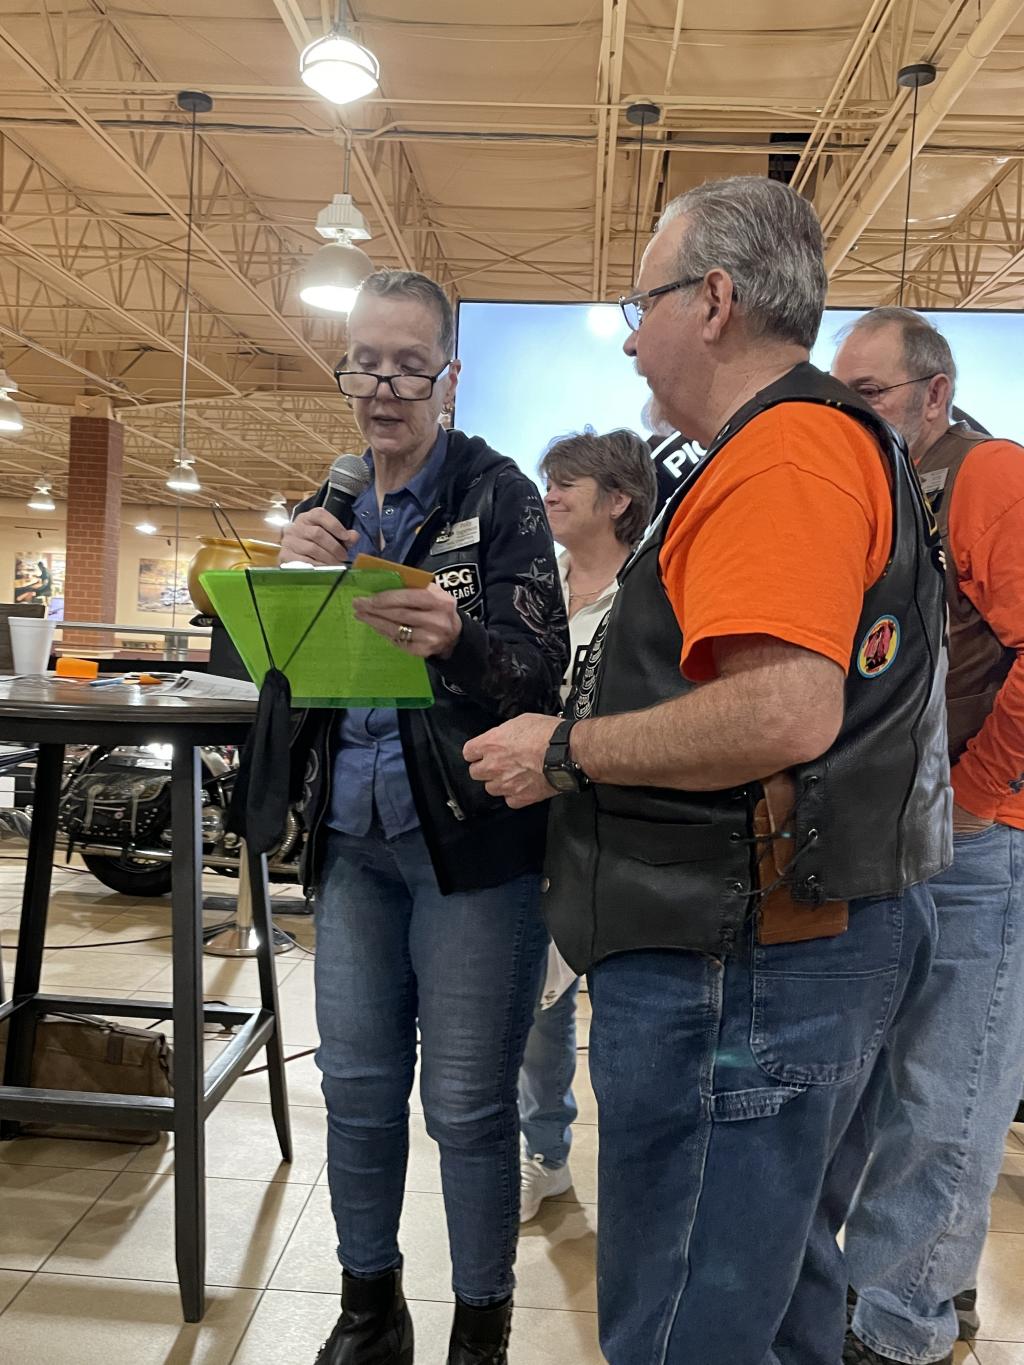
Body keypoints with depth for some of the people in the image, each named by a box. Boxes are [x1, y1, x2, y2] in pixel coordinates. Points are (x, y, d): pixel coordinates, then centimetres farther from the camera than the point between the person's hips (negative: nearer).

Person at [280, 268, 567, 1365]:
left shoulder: (498, 494, -4)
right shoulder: (334, 504, 13)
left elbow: (541, 668, -13)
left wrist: (456, 639, -35)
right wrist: (293, 573, -11)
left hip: (472, 839, -5)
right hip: (352, 837, 5)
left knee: (467, 1105, 4)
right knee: (356, 1088, 14)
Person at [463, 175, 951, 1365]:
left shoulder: (783, 452, -16)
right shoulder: (828, 442, 18)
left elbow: (785, 713, -29)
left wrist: (566, 752, -15)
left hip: (738, 967, -11)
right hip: (822, 940, 11)